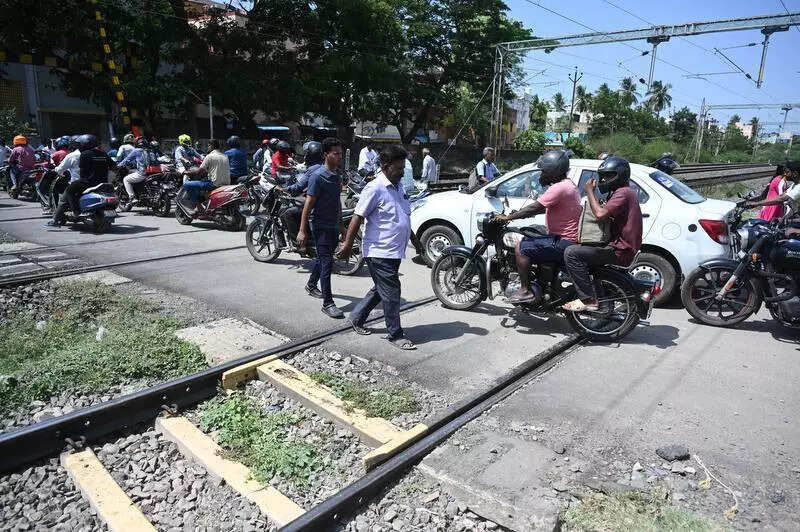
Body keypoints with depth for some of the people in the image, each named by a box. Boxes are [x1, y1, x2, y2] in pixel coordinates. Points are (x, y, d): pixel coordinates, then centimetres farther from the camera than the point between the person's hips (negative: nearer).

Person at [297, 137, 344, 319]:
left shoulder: (338, 175, 10)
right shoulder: (318, 176, -15)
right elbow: (308, 204, -18)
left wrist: (341, 224, 23)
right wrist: (302, 231, -21)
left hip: (334, 225, 8)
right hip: (321, 225, -8)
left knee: (323, 258, 21)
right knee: (327, 262, -10)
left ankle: (311, 285, 43)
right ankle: (327, 303, -5)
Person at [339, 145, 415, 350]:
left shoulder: (397, 186, 12)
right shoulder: (375, 188, -15)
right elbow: (358, 217, -15)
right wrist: (347, 245, -16)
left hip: (394, 251, 9)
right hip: (379, 252, -9)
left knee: (380, 290, 19)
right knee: (391, 294, -2)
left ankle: (357, 317, 35)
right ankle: (395, 335, 12)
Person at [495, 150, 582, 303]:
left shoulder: (559, 188, -19)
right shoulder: (567, 184, 15)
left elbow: (534, 208, -21)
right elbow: (544, 208, 22)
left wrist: (507, 217, -13)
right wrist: (518, 214, 17)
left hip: (563, 243, -11)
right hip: (569, 239, 11)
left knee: (521, 247, -14)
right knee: (527, 240, 20)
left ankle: (525, 291, -11)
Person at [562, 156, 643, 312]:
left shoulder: (623, 192, -12)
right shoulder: (626, 192, 23)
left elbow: (600, 214, -26)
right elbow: (605, 215, 25)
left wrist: (590, 192, -14)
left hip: (619, 251, -11)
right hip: (621, 248, 11)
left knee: (571, 253, -21)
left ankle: (589, 300, -21)